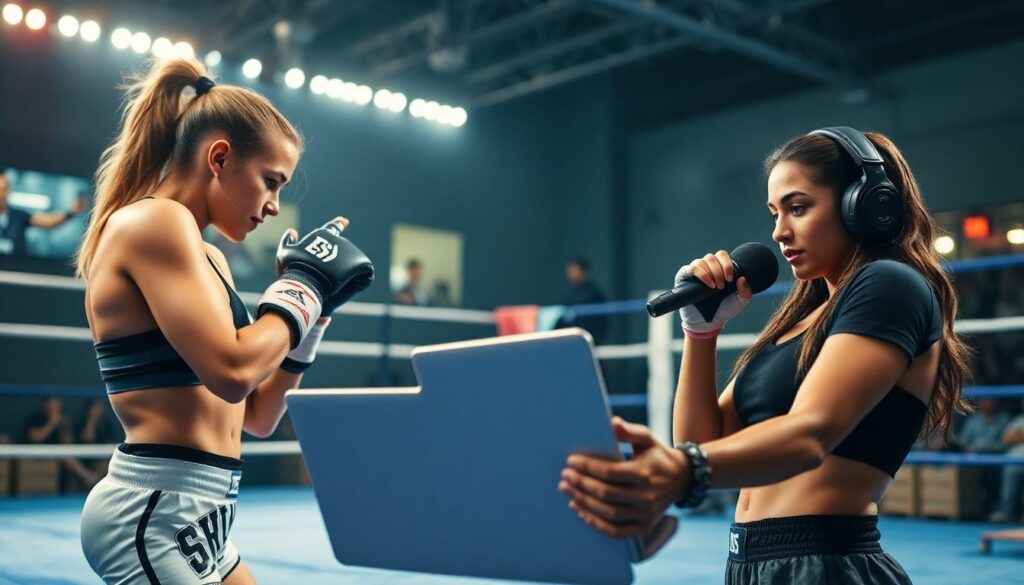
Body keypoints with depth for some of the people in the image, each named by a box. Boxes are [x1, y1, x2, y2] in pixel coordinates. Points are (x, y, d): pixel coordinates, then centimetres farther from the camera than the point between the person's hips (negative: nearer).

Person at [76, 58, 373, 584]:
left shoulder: (207, 258, 15)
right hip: (156, 512, -10)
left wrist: (311, 310, 10)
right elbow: (231, 371, -24)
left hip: (187, 517, 10)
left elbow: (256, 416, 15)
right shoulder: (155, 220, -12)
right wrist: (302, 285, -9)